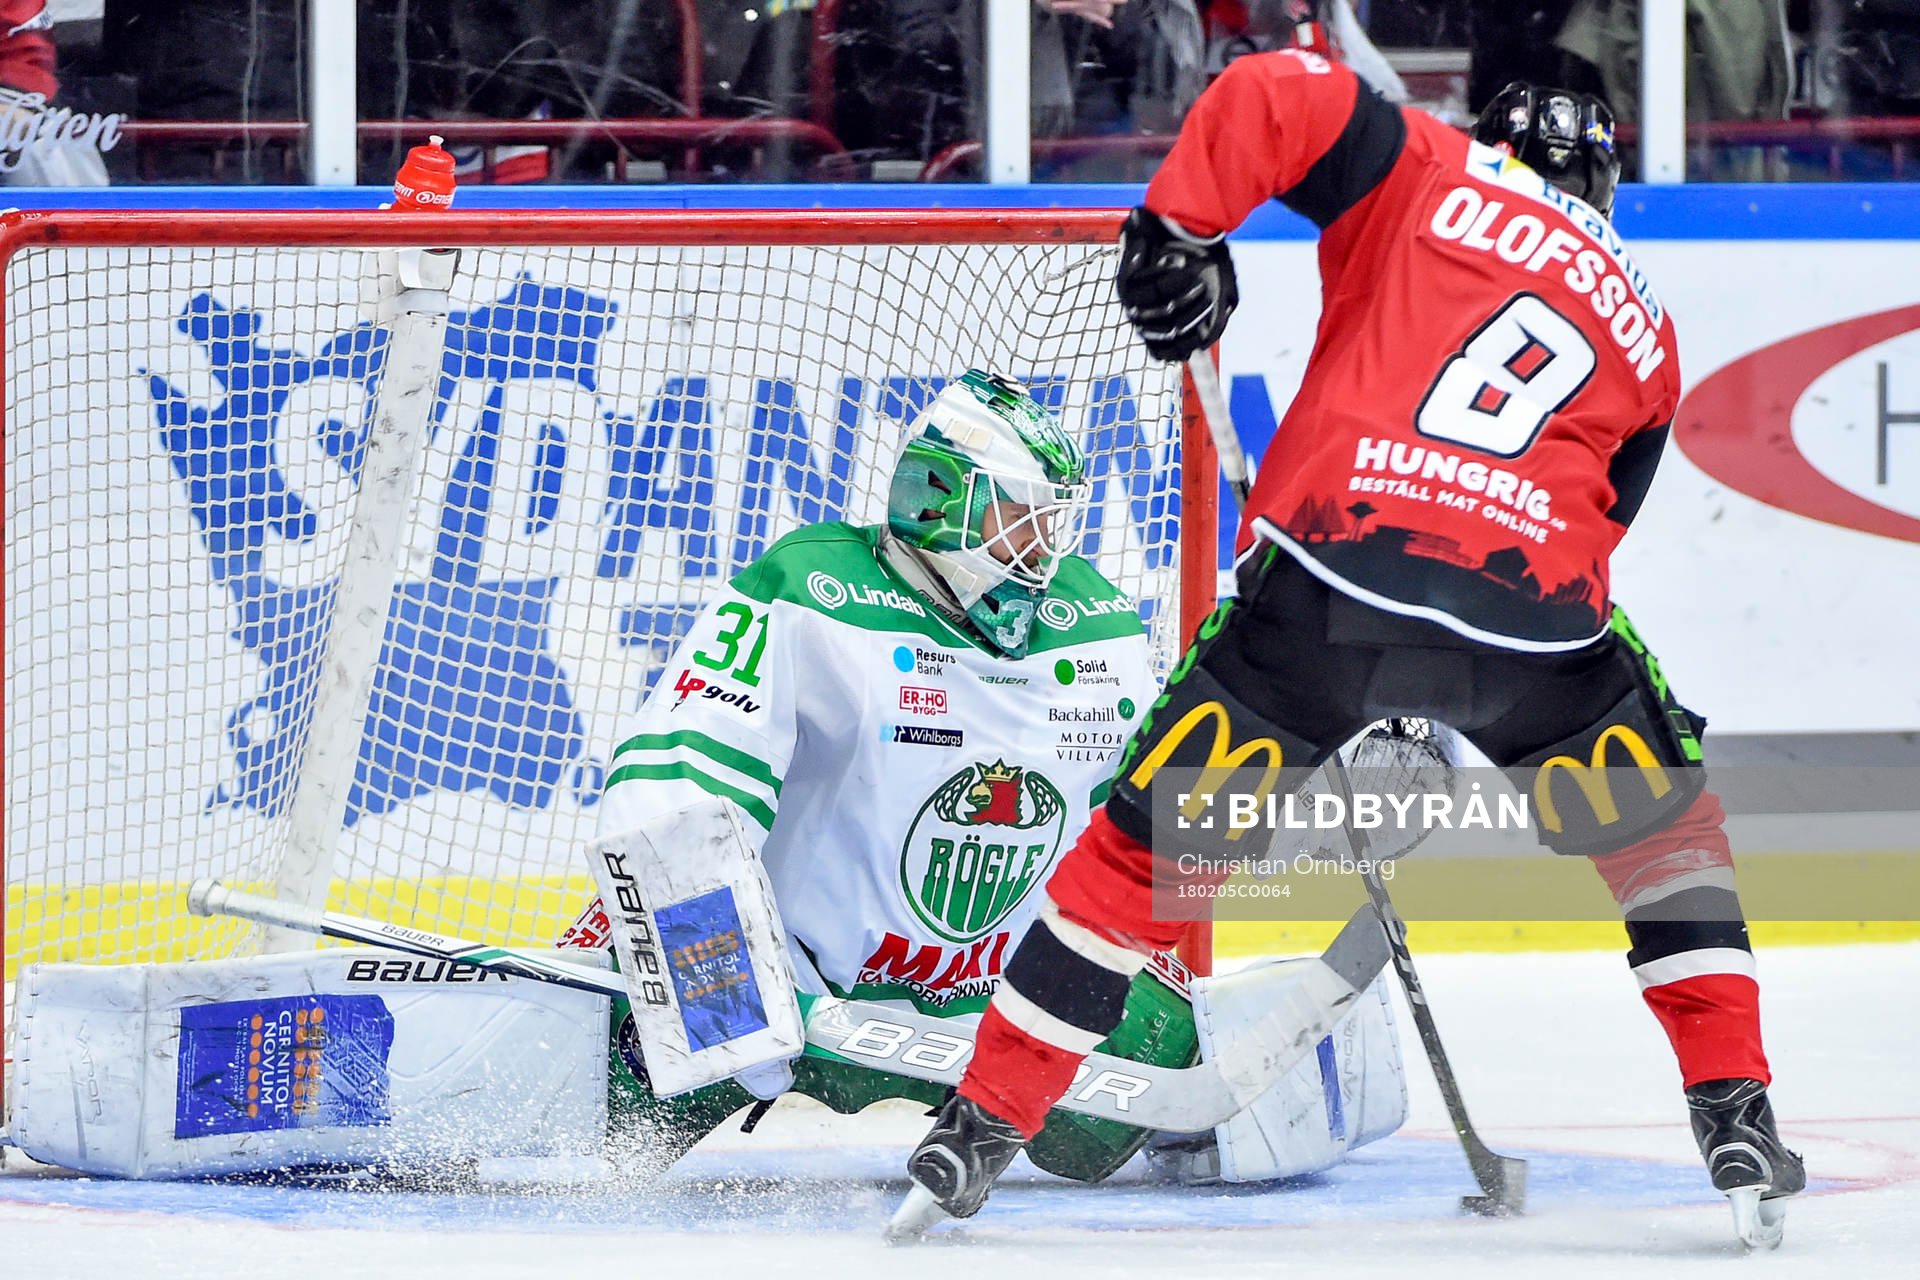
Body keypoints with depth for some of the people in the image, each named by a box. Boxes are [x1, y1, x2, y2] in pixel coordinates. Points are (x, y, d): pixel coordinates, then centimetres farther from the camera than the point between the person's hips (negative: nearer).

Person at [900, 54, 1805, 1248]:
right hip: (1529, 608, 1)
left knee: (1146, 846, 12)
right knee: (1662, 822, 28)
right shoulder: (1645, 329, 26)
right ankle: (1737, 1116, 19)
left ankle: (982, 1128, 11)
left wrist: (1178, 229, 11)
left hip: (1334, 566, -1)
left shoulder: (1428, 170, 17)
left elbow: (1268, 96, 1)